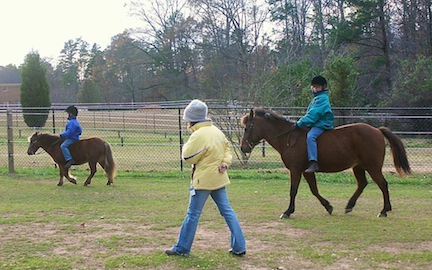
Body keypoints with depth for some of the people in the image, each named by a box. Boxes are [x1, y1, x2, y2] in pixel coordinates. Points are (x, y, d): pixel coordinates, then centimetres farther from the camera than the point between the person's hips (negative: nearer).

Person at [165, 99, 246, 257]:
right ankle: (239, 247, 11)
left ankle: (181, 248, 12)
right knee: (227, 211, 10)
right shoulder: (216, 131, 8)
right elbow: (227, 147, 16)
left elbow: (187, 158, -14)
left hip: (203, 180, -8)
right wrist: (225, 162, 2)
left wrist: (187, 144, 2)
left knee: (193, 214, 2)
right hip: (219, 178, 8)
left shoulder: (198, 136, -19)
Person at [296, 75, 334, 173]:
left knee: (310, 136, -34)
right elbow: (310, 113, 25)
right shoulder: (316, 98, 23)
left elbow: (314, 114, -20)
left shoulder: (322, 98, -11)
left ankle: (313, 163, -44)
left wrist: (300, 122, -21)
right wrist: (301, 122, 11)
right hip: (314, 124, 12)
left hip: (322, 124, -12)